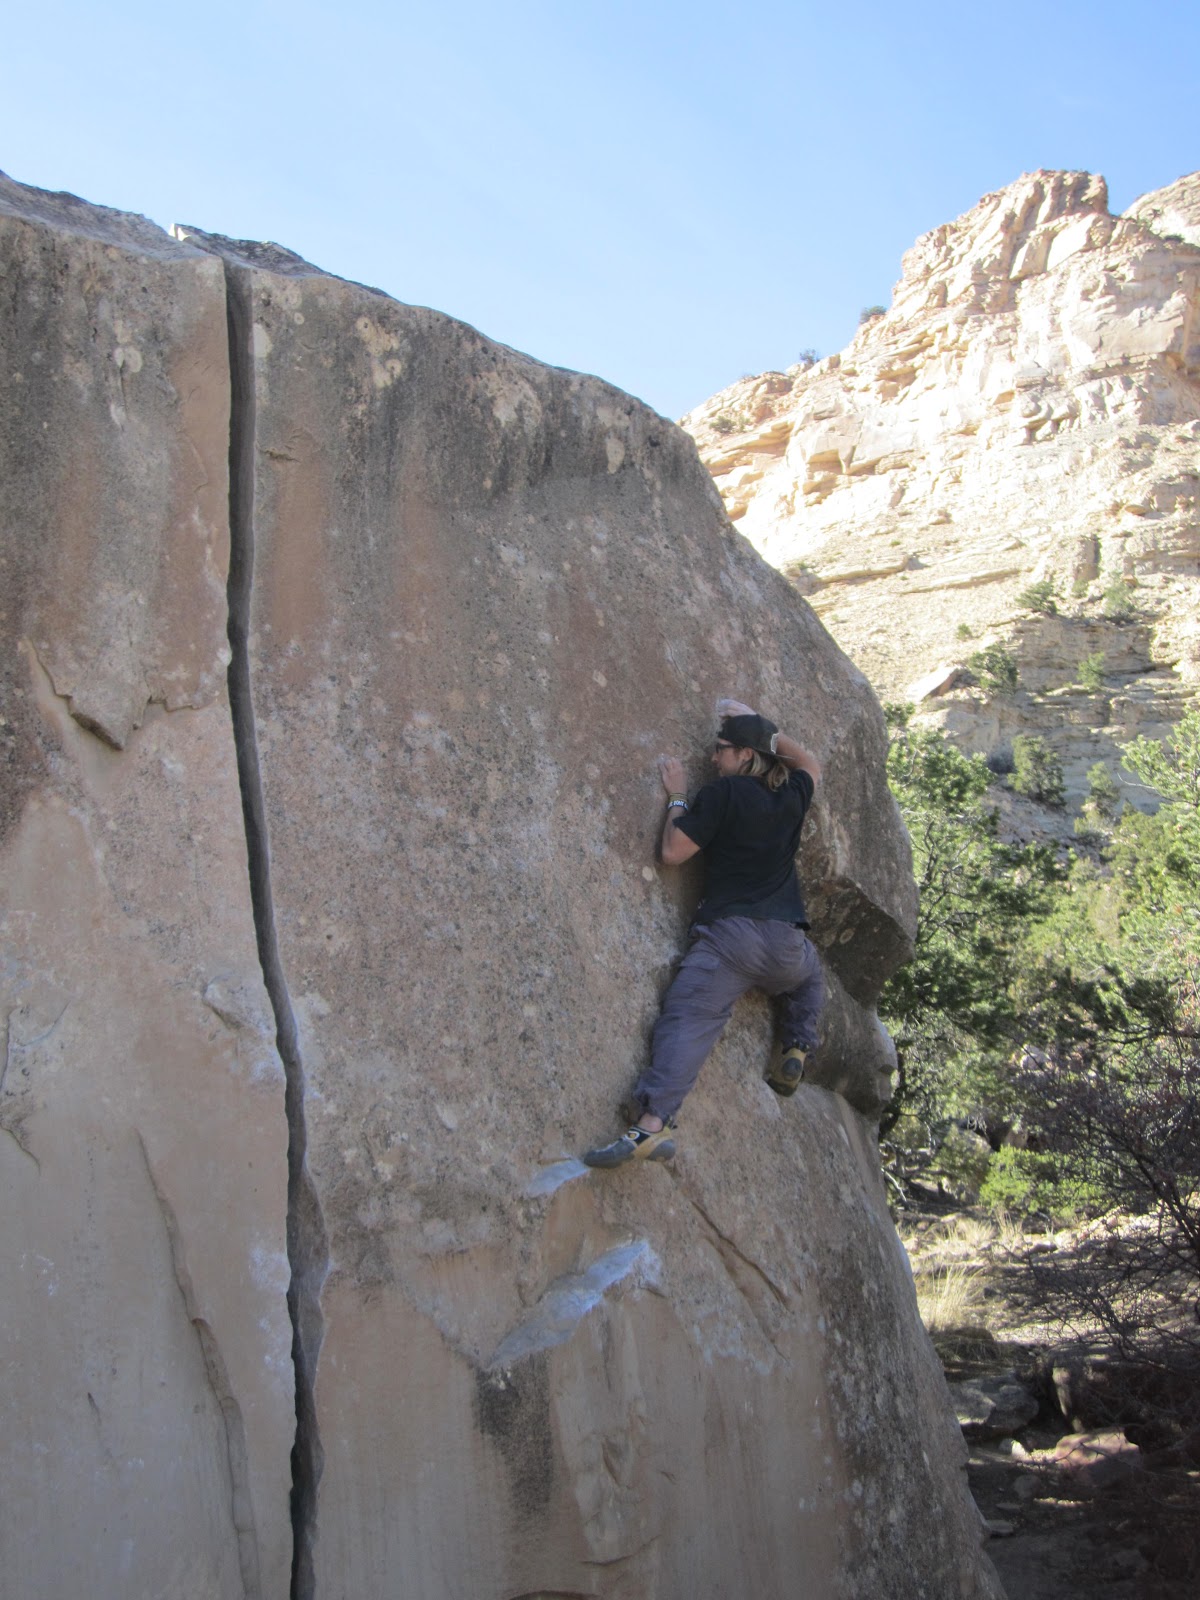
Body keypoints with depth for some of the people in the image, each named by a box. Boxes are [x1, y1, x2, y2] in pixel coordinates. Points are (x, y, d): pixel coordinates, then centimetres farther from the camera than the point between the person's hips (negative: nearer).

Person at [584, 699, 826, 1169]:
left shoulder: (724, 793, -3)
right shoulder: (792, 796, 13)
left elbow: (673, 852, -3)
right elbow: (810, 764, 38)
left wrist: (676, 797, 10)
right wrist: (761, 726, 34)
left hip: (728, 933, -5)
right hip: (786, 942, 5)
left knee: (686, 1021, -17)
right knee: (810, 979, 39)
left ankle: (652, 1122, -35)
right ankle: (796, 1053, 21)